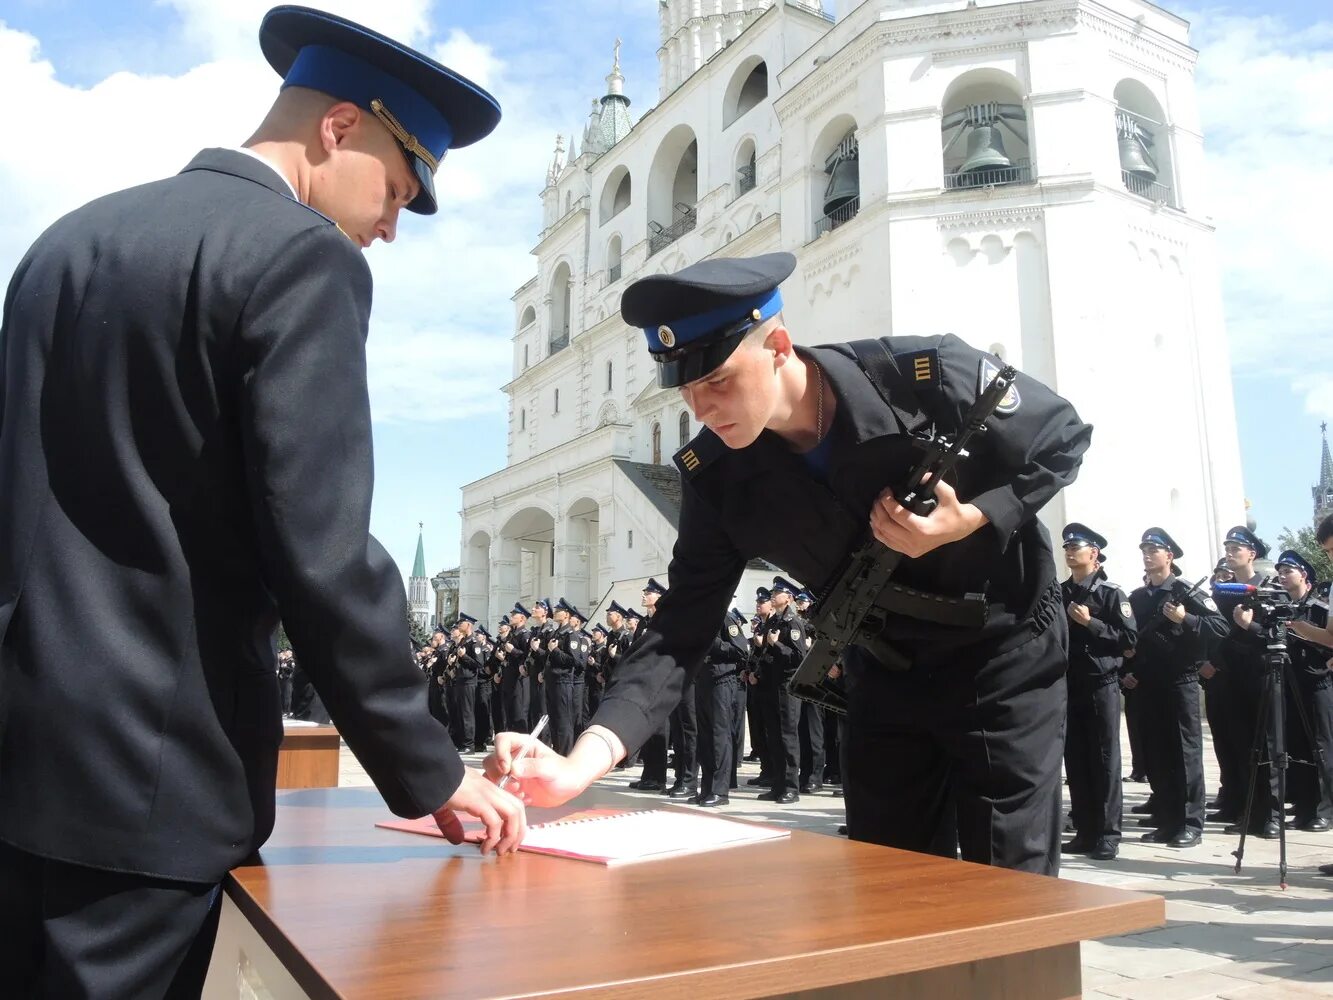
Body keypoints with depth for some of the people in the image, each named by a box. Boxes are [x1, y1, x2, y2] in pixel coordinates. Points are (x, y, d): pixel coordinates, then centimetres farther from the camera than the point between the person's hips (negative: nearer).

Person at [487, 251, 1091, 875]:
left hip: (1004, 654, -3)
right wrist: (584, 761, -33)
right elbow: (681, 630, -18)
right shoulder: (717, 477, -16)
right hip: (887, 673, 4)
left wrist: (973, 520, -27)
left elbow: (1066, 438, -9)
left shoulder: (932, 376, -26)